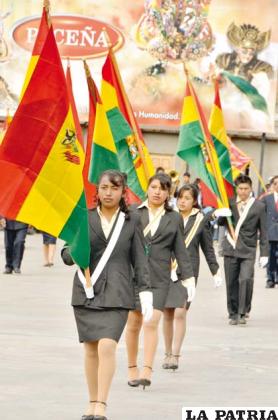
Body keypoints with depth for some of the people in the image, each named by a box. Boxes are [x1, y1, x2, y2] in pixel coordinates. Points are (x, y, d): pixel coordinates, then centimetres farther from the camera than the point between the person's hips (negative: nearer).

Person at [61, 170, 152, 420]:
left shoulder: (132, 221, 5)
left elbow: (139, 259, 7)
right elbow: (66, 255, 4)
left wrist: (145, 292, -1)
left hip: (116, 293, -2)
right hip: (86, 291, 2)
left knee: (107, 346, -16)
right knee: (91, 349, 6)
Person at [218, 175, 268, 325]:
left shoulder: (258, 206, 1)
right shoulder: (230, 203, 6)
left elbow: (263, 232, 4)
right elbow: (220, 222, 8)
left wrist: (264, 253, 1)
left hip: (248, 250, -2)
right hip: (231, 249, 2)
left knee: (246, 279, -18)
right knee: (231, 283, 5)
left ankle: (243, 311, -5)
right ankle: (233, 314, 17)